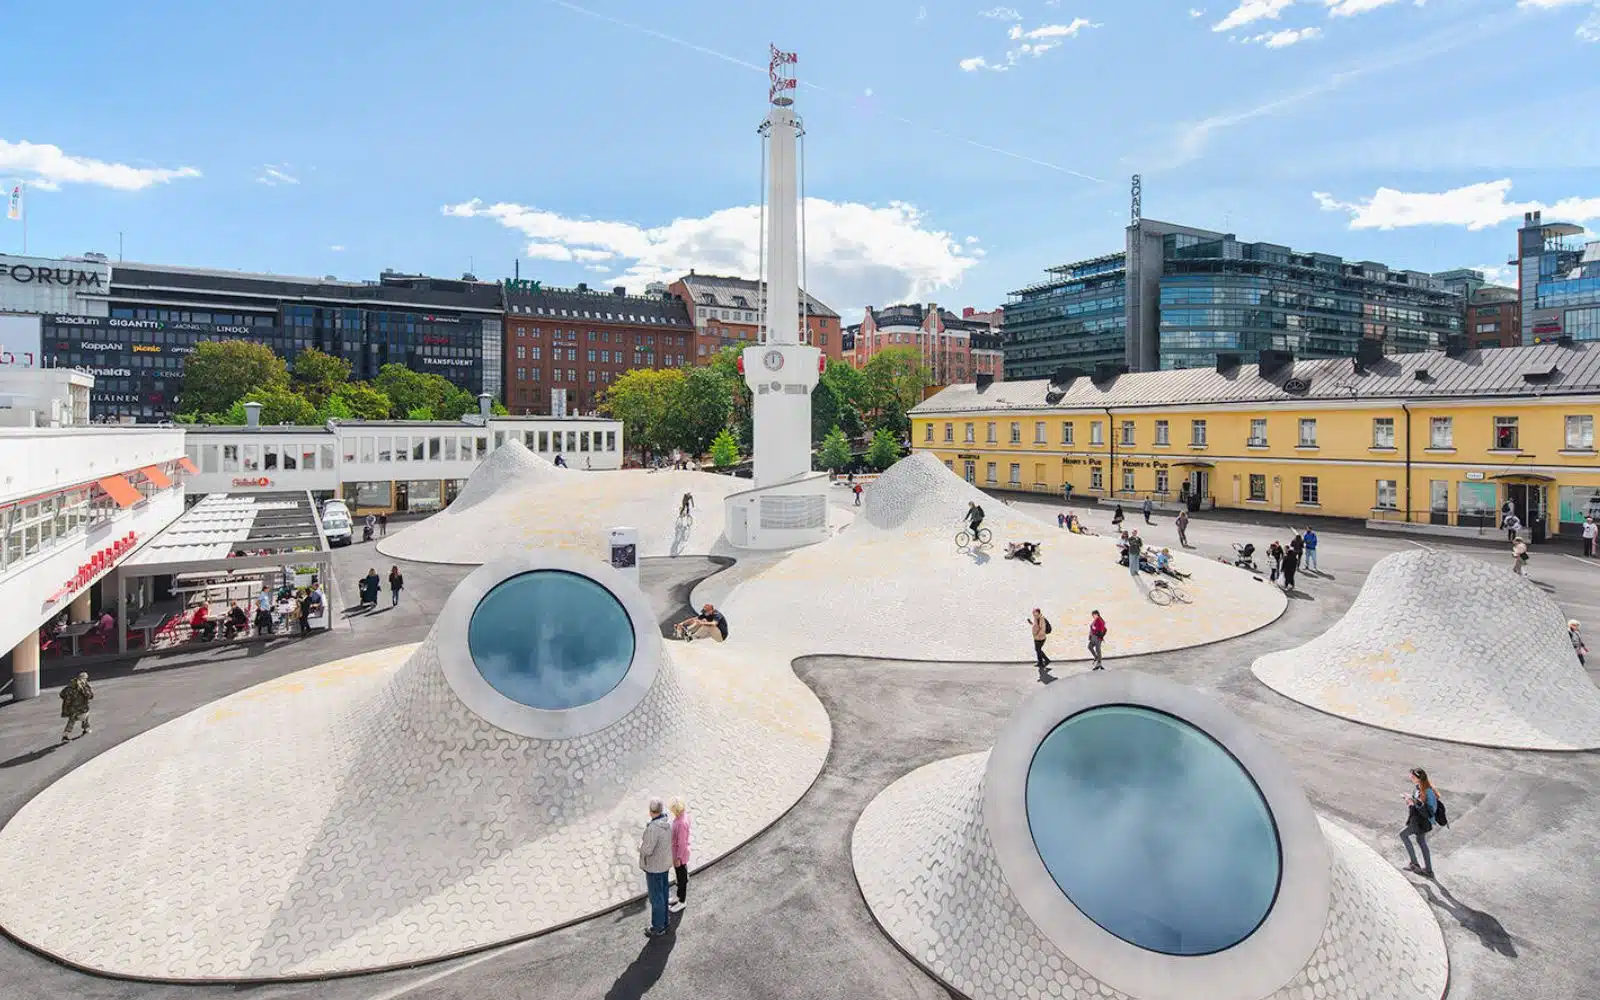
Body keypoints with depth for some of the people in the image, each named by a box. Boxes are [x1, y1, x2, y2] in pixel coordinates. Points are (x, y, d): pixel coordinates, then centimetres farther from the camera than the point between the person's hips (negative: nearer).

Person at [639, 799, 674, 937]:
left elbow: (646, 850, -30)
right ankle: (663, 921, 37)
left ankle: (658, 928, 24)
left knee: (656, 897, 9)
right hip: (664, 863, 8)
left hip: (654, 866, -8)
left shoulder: (653, 828, -34)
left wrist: (641, 844, -9)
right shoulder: (668, 822, -7)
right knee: (662, 893, 22)